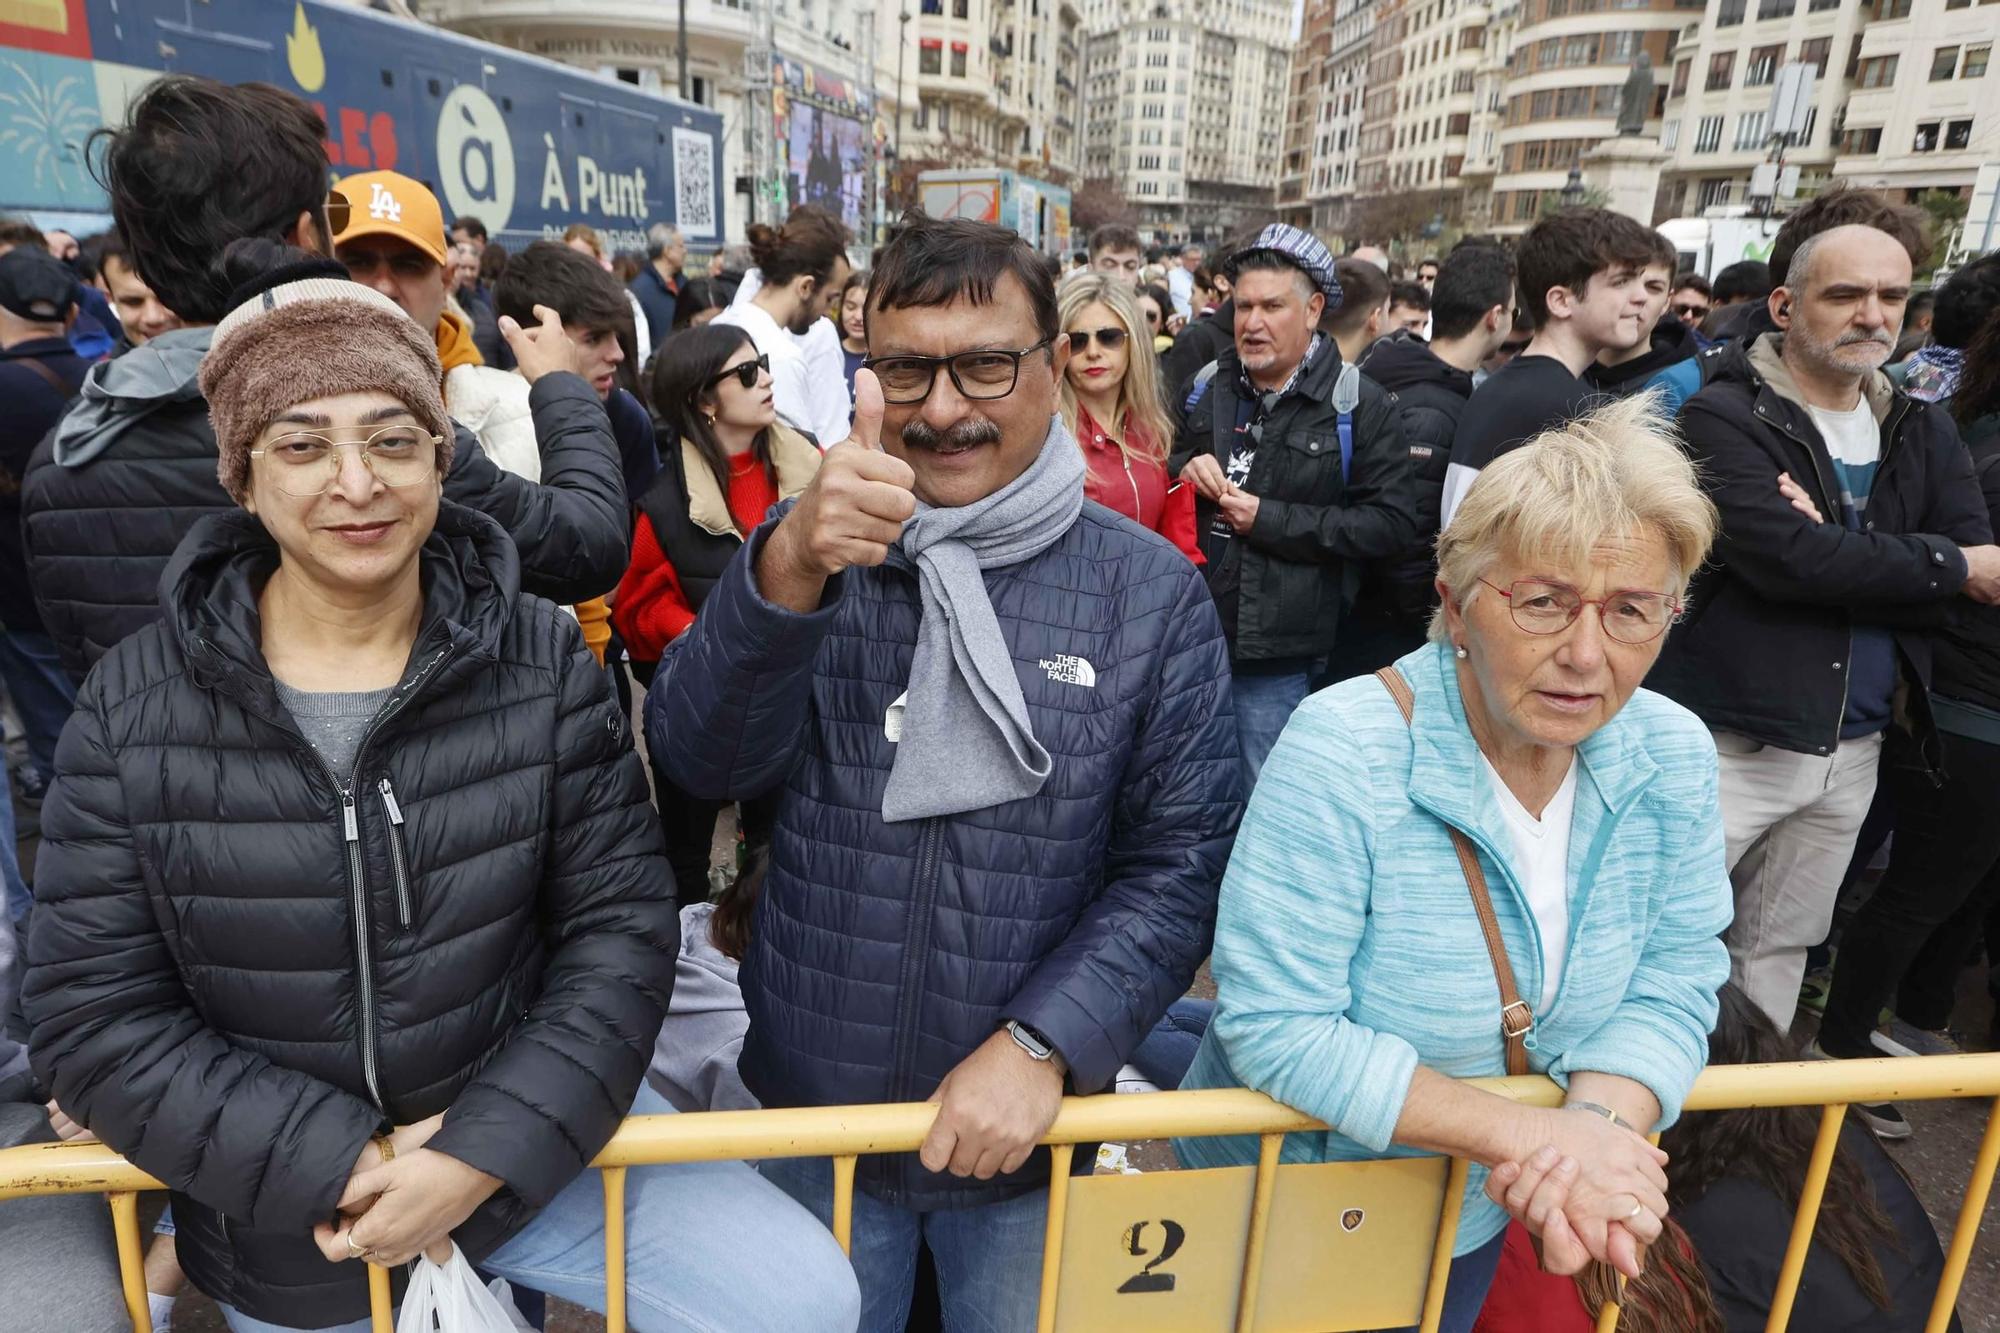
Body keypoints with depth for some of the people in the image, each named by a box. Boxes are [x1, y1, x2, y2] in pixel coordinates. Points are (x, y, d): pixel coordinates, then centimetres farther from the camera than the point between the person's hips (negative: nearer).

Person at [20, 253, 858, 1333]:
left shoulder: (543, 663, -11)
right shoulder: (134, 706, -10)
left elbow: (621, 927, -11)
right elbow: (92, 1018, -9)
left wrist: (485, 1152, -20)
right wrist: (339, 1162, -17)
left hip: (521, 1135, 0)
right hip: (280, 1212, 1)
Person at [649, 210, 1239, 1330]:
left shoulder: (1153, 593, -7)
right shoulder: (804, 555, -4)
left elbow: (1182, 858, -7)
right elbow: (702, 761, -18)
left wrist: (1043, 1044, -18)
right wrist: (791, 569, -35)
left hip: (1031, 1126, 0)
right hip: (811, 1114, 1)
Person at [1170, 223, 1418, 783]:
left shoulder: (1356, 403, -7)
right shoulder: (1207, 386, 7)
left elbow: (1393, 523, -14)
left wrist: (1271, 519, -17)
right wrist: (1183, 469, -5)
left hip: (1277, 657, -4)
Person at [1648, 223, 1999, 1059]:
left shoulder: (1922, 438, 11)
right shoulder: (1724, 417, -9)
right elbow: (1788, 559, -23)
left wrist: (1838, 559, -18)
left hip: (1853, 748, 6)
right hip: (1731, 739, -6)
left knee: (1779, 949, 19)